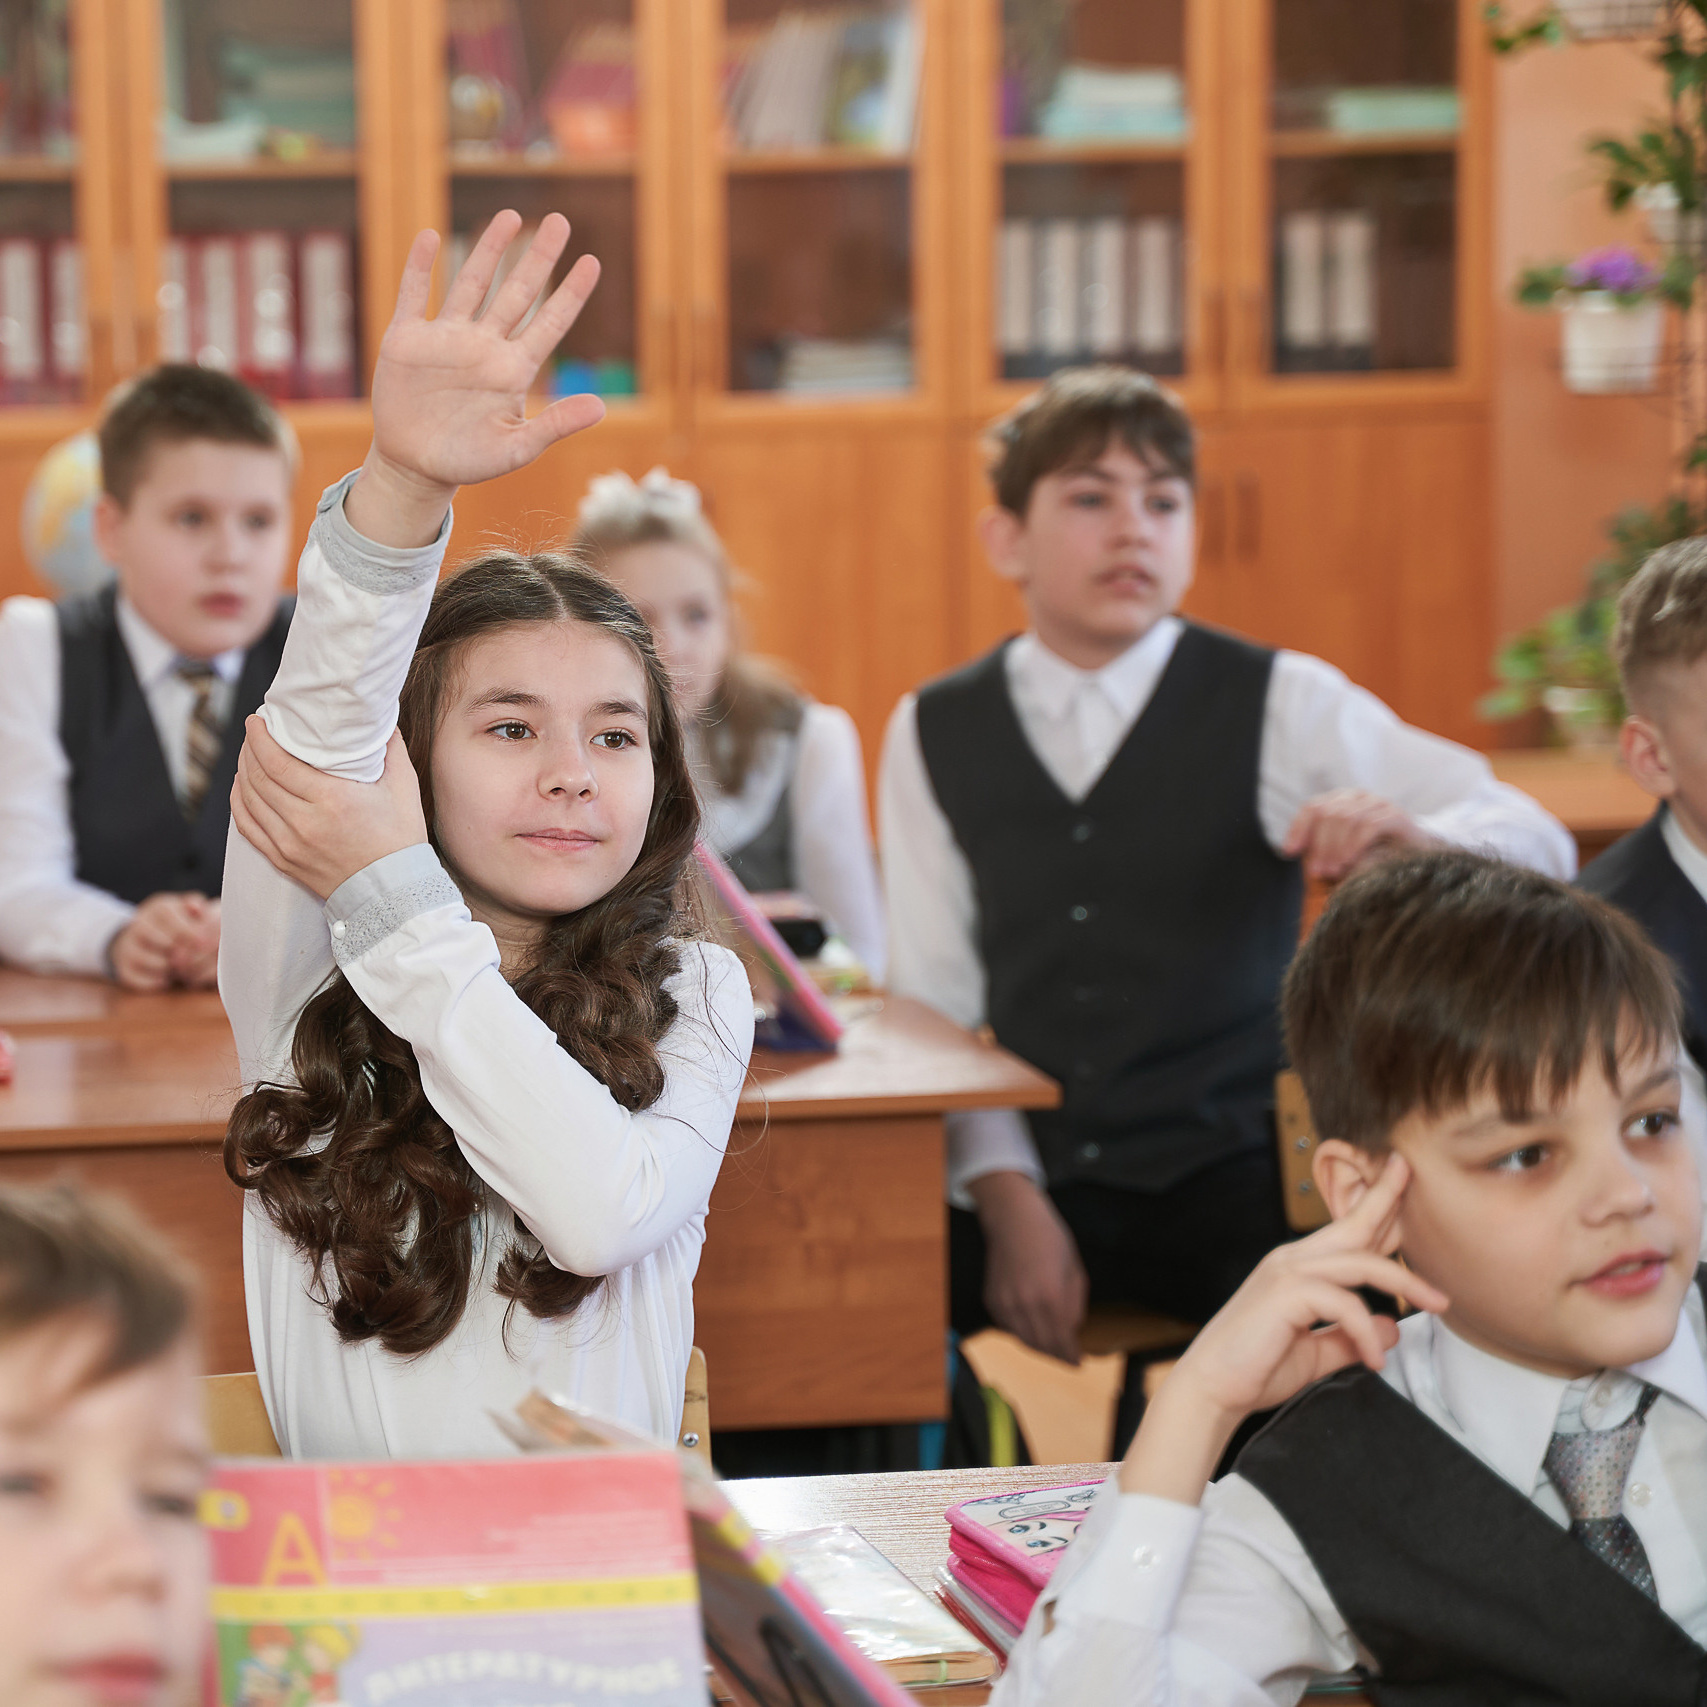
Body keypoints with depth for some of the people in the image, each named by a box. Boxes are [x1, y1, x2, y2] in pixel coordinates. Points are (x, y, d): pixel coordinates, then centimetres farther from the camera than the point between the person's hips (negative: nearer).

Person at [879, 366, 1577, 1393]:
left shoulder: (1284, 707, 4)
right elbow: (935, 1000, 5)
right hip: (1030, 1177, 1)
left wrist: (1412, 840, -24)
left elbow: (1537, 845, -1)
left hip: (1225, 1181, -1)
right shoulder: (934, 736, 9)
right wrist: (1006, 1195, -11)